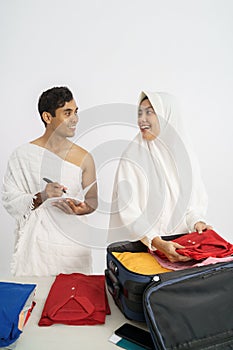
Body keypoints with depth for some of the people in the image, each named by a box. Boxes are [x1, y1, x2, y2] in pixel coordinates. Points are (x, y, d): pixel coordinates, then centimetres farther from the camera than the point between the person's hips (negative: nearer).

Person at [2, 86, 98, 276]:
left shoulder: (84, 158, -1)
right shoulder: (22, 155, -4)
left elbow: (93, 200, 7)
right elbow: (10, 200, -5)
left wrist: (82, 209, -14)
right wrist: (40, 198, -21)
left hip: (73, 243, 1)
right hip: (35, 244, -1)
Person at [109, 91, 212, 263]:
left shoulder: (185, 153, 4)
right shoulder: (133, 155, -8)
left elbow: (195, 199, 11)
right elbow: (127, 209, -13)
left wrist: (196, 221, -8)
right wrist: (156, 242, -21)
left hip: (180, 243, 3)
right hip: (143, 244, -3)